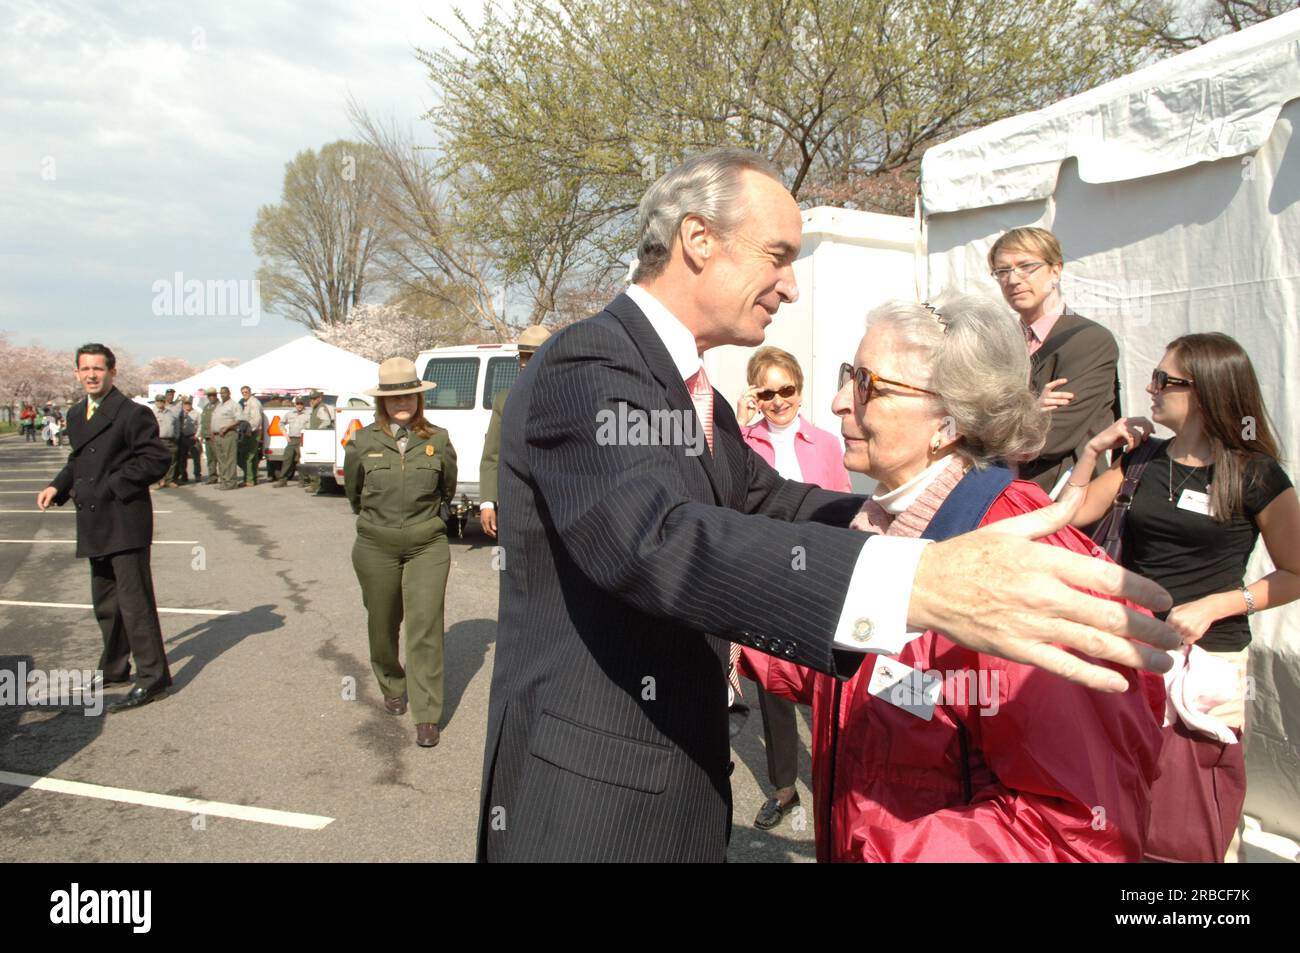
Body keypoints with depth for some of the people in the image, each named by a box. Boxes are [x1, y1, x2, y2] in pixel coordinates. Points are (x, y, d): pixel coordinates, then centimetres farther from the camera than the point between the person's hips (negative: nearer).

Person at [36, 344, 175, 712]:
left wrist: (113, 486, -18)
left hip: (125, 521, -9)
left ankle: (152, 677, -1)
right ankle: (114, 668, 33)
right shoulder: (76, 415, 14)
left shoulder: (132, 413, -11)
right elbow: (77, 460, 23)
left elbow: (158, 458, -15)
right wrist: (57, 487, 4)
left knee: (134, 599, -7)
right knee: (104, 600, 18)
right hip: (94, 524, 9)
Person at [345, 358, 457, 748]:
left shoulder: (437, 440, -2)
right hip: (376, 547, 1)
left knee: (425, 627, -7)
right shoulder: (363, 442, -3)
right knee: (383, 626, 15)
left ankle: (427, 717, 0)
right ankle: (392, 688, 41)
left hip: (427, 545, -1)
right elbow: (352, 490, 14)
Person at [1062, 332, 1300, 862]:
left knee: (1189, 829, 7)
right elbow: (1075, 515, 7)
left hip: (1206, 660, -4)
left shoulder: (1255, 475, -6)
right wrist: (1094, 449, -2)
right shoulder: (1144, 458, 7)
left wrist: (1214, 605, -14)